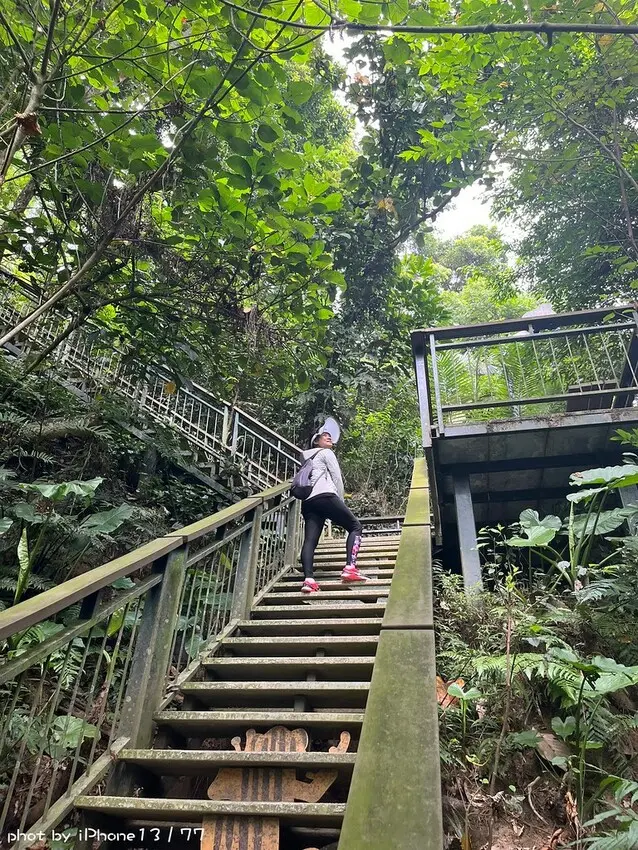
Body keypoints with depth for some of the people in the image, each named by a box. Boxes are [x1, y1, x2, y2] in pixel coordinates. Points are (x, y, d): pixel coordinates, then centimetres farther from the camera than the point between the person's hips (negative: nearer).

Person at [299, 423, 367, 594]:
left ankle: (308, 579, -26)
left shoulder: (307, 457, 35)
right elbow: (337, 478, 4)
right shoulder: (326, 453, 13)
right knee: (355, 526, 1)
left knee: (310, 540, -7)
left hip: (307, 502, 7)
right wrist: (341, 501, 11)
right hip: (325, 496, -7)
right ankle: (349, 568, -17)